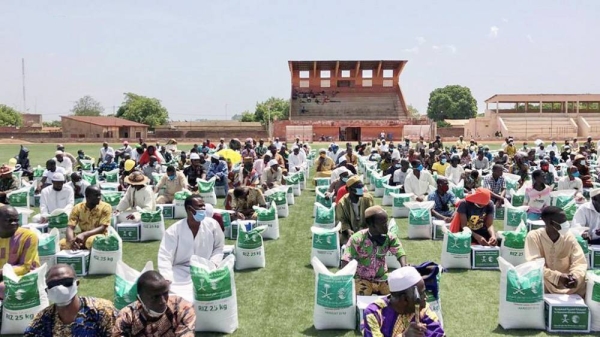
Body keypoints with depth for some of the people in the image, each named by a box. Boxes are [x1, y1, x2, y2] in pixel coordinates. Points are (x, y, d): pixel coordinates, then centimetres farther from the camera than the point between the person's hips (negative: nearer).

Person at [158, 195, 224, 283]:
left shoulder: (212, 224, -4)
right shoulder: (173, 230, -12)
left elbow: (218, 248, 10)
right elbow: (165, 258, -18)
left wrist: (213, 263, -9)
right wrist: (167, 280, -33)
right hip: (180, 271, -1)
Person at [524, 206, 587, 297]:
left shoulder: (569, 237, -2)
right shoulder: (533, 236, -13)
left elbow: (580, 262, -7)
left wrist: (576, 276, -30)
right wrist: (558, 276, -33)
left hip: (567, 285, 4)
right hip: (542, 285, -4)